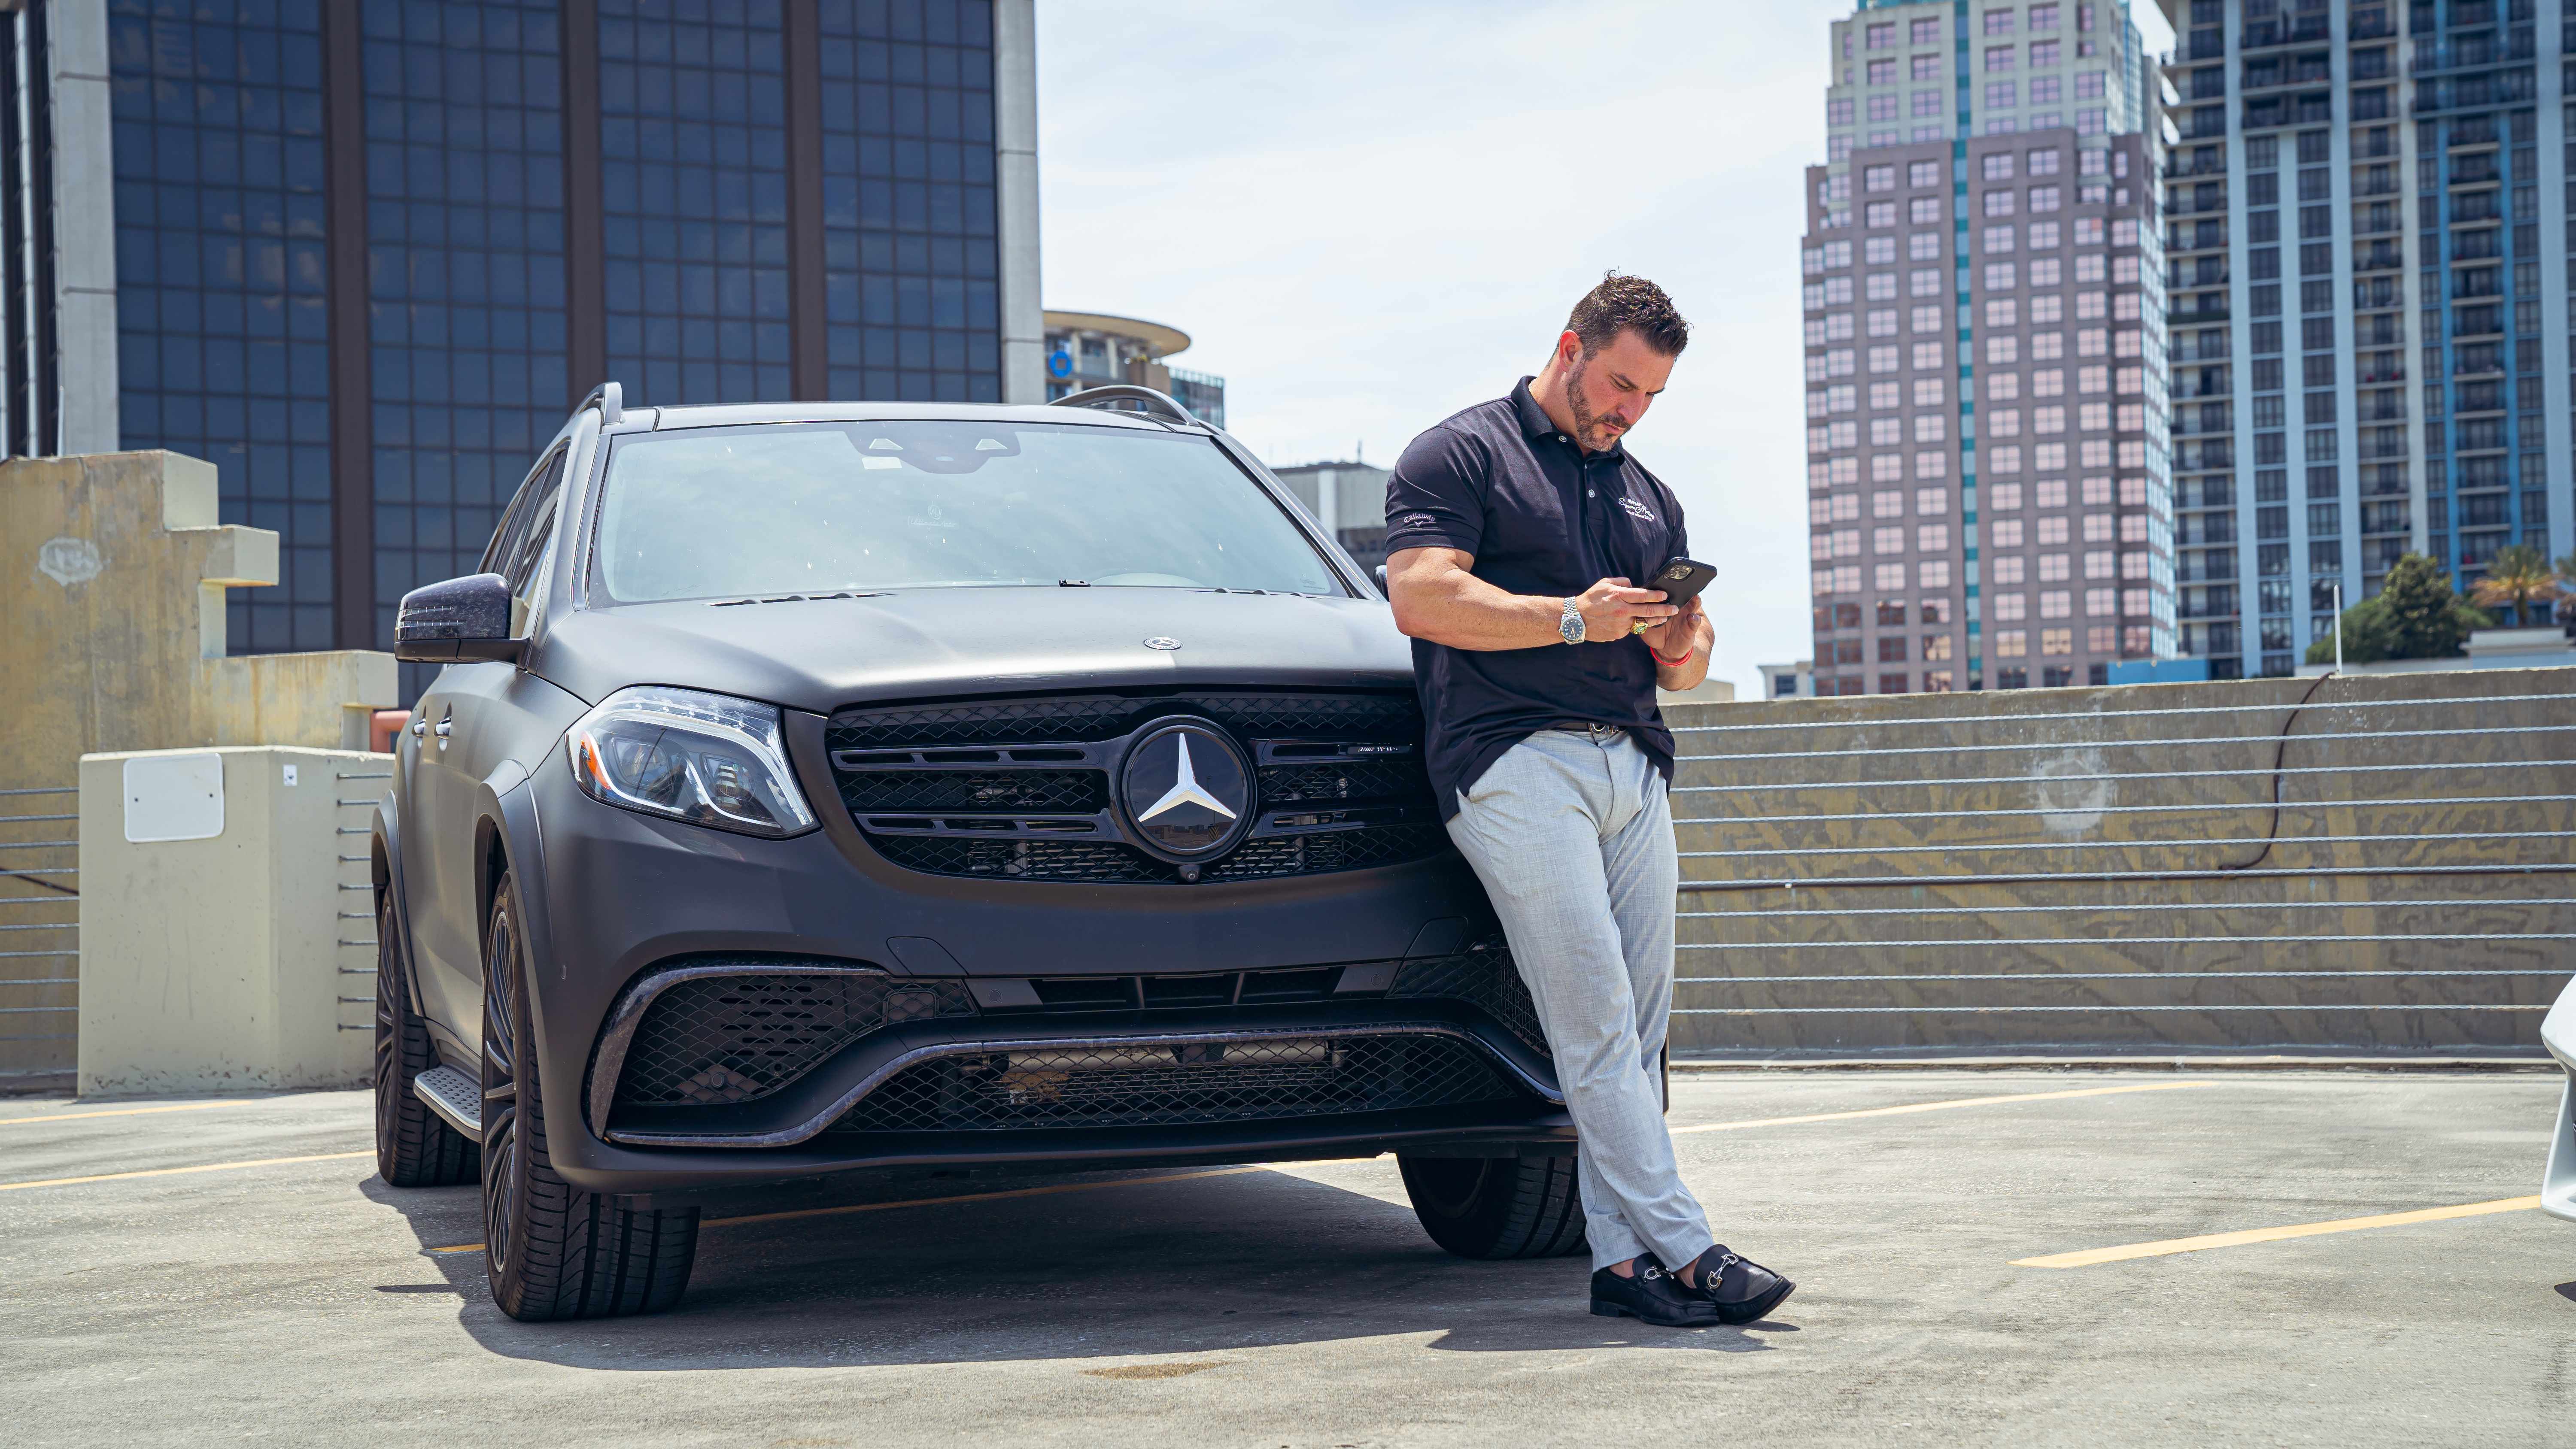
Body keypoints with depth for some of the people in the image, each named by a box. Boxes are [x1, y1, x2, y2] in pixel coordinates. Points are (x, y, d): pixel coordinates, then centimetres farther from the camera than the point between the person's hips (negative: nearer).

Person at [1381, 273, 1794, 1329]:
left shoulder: (1647, 495, 28)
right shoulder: (1461, 455, 5)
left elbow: (1683, 646, 32)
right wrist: (1572, 619, -13)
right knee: (1594, 1013, -13)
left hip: (1632, 766, 7)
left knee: (1637, 1023, 0)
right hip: (1515, 759, -7)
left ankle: (1623, 1257, 2)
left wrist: (1685, 648, 7)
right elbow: (1420, 597, -9)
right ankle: (1681, 1248, -16)